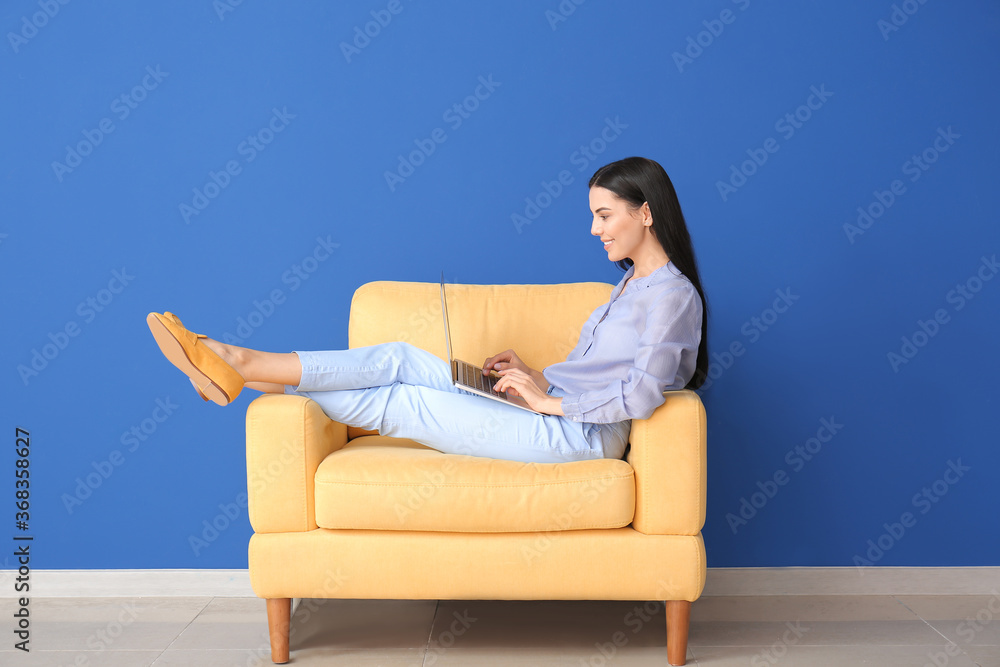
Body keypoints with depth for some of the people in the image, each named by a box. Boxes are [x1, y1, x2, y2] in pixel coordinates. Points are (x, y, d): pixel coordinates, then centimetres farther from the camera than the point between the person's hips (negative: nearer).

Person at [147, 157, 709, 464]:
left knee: (396, 401, -10)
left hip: (578, 435, -9)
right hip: (553, 413, 9)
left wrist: (550, 399, -16)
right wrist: (537, 378, 4)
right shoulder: (634, 281, 18)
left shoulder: (672, 293, -12)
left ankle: (242, 367, -4)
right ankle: (239, 367, -3)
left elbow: (641, 394, -23)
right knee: (399, 359, -5)